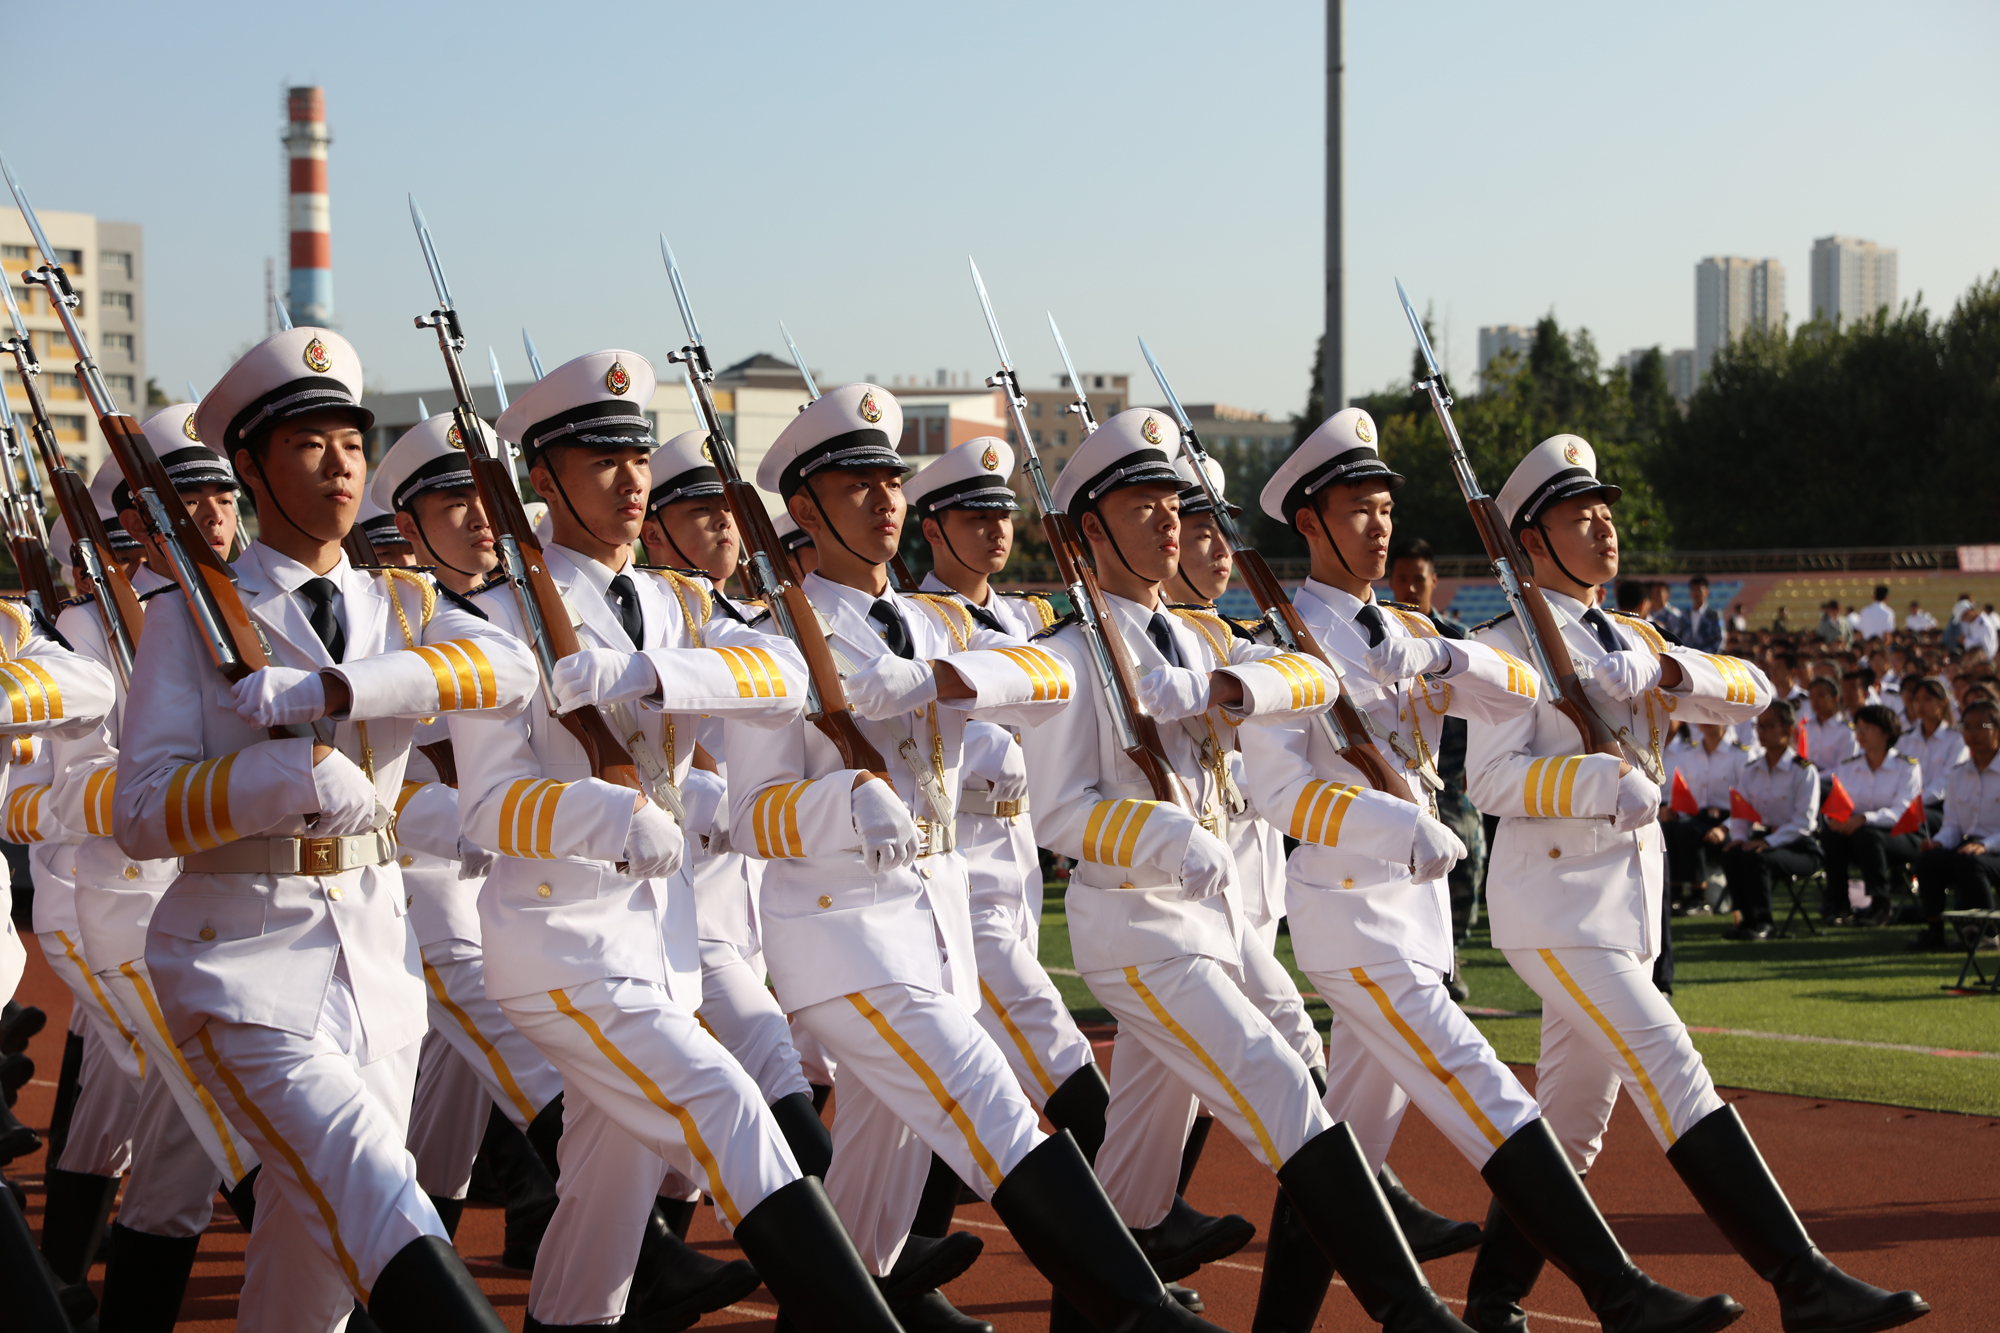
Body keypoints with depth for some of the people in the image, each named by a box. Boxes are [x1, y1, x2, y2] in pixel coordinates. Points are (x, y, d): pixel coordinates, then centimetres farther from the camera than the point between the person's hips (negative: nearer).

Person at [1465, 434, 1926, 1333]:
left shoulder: (1628, 645, 19)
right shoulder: (1512, 644, -4)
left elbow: (1754, 690, 10)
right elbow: (1492, 778, -15)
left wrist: (1671, 670, -8)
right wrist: (1608, 779, -28)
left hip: (1627, 902, 8)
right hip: (1555, 902, -8)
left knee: (1572, 1114, 10)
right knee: (1671, 1070, -16)